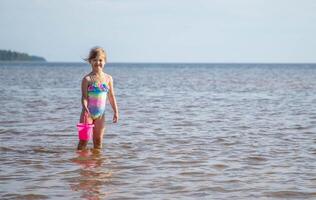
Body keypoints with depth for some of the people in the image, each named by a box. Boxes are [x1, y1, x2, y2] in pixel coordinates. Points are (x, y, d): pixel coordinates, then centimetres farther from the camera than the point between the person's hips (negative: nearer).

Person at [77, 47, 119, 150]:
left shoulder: (108, 78, 5)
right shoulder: (87, 79, -7)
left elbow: (111, 96, 9)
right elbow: (84, 96, -13)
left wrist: (116, 111, 7)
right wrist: (85, 108, -31)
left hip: (100, 114, 3)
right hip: (88, 113, -3)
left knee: (98, 141, 9)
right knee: (84, 139, -3)